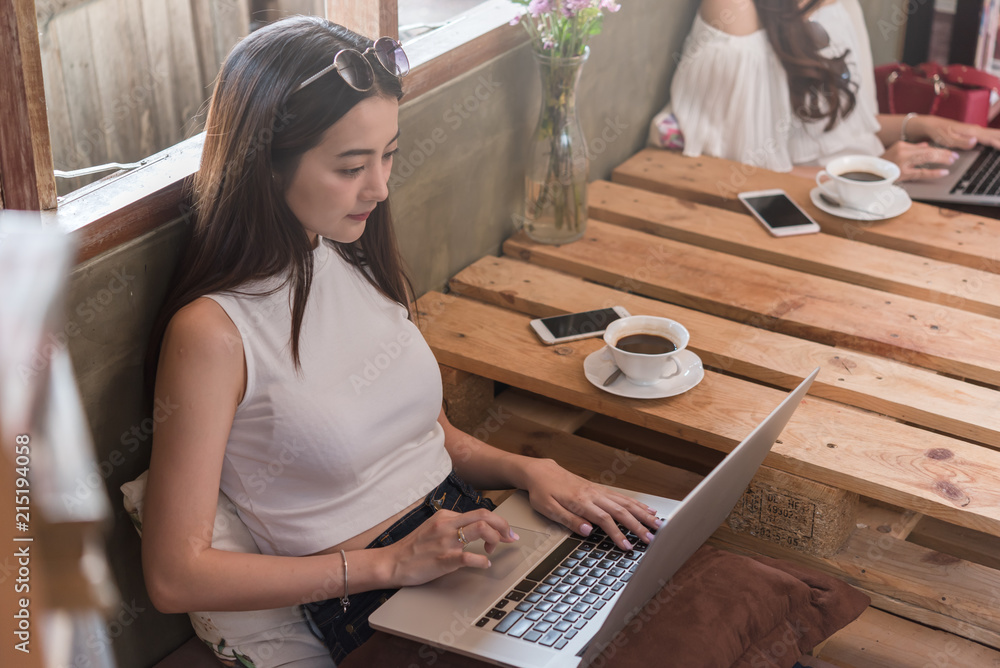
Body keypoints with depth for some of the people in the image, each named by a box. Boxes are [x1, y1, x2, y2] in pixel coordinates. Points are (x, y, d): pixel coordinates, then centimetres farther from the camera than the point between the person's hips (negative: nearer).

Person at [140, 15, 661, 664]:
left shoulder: (360, 259, 7)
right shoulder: (214, 332, -15)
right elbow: (175, 576, -15)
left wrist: (528, 468, -1)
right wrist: (390, 563, -17)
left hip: (471, 529, 7)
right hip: (375, 609, -7)